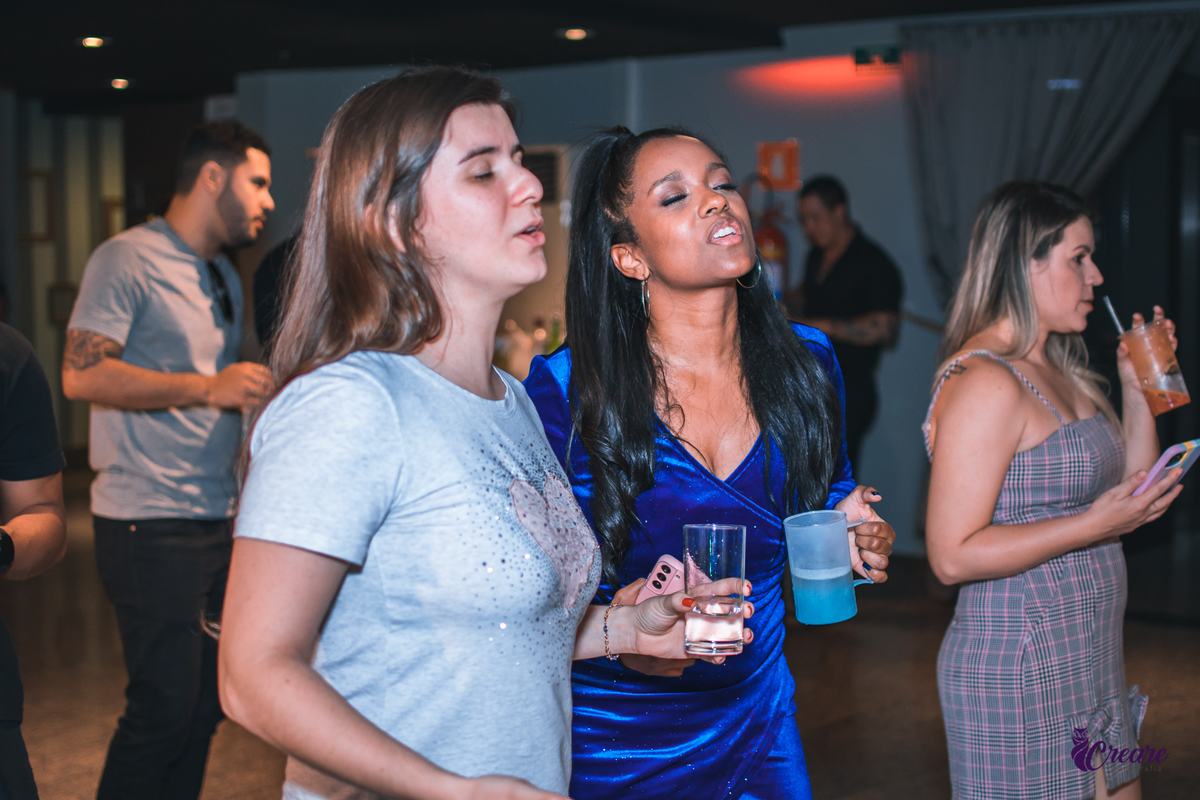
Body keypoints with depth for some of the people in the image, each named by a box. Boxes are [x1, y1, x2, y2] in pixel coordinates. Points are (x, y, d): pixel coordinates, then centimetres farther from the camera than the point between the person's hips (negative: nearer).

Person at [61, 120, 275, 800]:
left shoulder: (225, 276, 20)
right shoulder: (129, 259, -7)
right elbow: (83, 374, -18)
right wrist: (209, 387, -22)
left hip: (218, 522, 8)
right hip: (150, 525, -8)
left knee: (207, 702, 9)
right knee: (165, 705, -7)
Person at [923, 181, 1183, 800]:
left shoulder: (1055, 372, 12)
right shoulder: (986, 383, -18)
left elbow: (1128, 489, 18)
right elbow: (953, 556, -23)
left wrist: (1137, 389, 9)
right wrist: (1094, 525, -23)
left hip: (1085, 667, 9)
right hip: (1020, 674, -9)